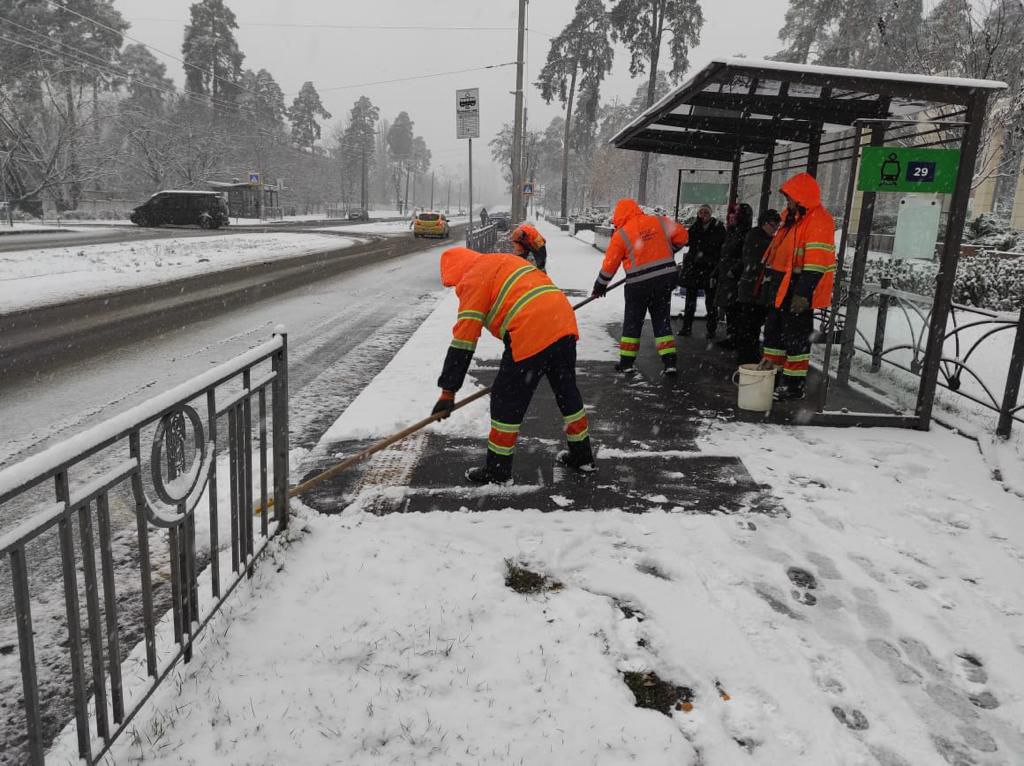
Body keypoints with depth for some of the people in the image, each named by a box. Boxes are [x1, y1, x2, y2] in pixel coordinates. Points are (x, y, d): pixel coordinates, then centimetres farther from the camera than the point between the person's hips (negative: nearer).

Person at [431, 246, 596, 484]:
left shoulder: (473, 279, 2)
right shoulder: (506, 260, 27)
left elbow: (464, 338, -5)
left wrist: (448, 391, -4)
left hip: (533, 336, -8)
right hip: (564, 324, 8)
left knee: (506, 401, 6)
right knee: (567, 391, 23)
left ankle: (497, 470, 16)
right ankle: (582, 456, 37)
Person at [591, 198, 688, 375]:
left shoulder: (621, 234, -7)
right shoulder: (659, 222, 1)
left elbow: (610, 263, -2)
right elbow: (681, 236, 5)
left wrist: (600, 285, 12)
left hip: (639, 284, -3)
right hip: (666, 279, 4)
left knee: (632, 322, 12)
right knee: (662, 320, 13)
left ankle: (626, 362, 17)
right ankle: (669, 362, 9)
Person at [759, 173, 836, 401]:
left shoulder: (819, 220, -16)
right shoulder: (791, 217, 14)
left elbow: (816, 262, -23)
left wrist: (803, 293, -27)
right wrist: (769, 276, 23)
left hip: (799, 292, -9)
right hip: (782, 288, 10)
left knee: (795, 337, -2)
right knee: (773, 330, 16)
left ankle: (794, 385, 6)